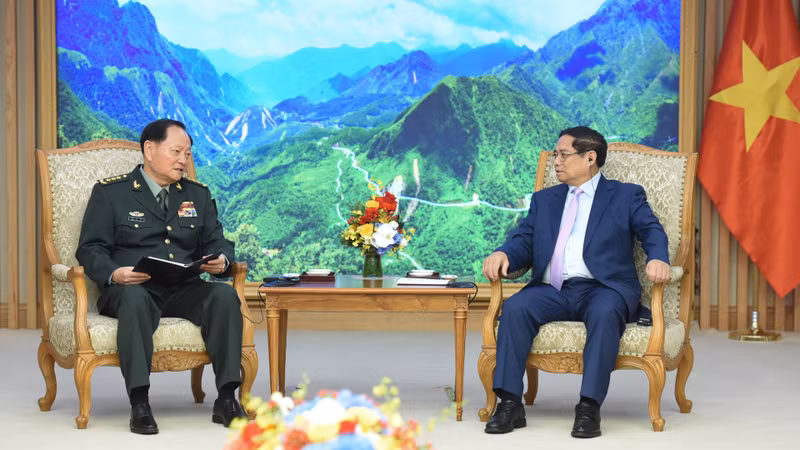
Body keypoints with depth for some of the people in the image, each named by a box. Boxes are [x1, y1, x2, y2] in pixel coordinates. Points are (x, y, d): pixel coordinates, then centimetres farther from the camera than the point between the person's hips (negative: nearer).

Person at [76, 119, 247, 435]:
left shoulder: (198, 195, 20)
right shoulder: (110, 192, 7)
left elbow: (216, 242, 17)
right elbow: (90, 249, 1)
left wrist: (221, 259, -9)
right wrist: (114, 273, -22)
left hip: (184, 290, 4)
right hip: (130, 288, -3)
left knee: (225, 295, -28)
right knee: (135, 299, -40)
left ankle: (226, 400, -30)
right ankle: (139, 405, -40)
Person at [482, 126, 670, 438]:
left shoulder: (626, 196, 16)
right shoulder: (544, 200, 27)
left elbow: (652, 231, 1)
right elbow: (524, 242, 17)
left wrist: (657, 259, -22)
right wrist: (502, 254, -7)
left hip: (602, 289, -3)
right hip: (552, 292, 3)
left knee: (605, 313, -38)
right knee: (515, 307, -28)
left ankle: (589, 408, -38)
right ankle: (510, 404, -28)